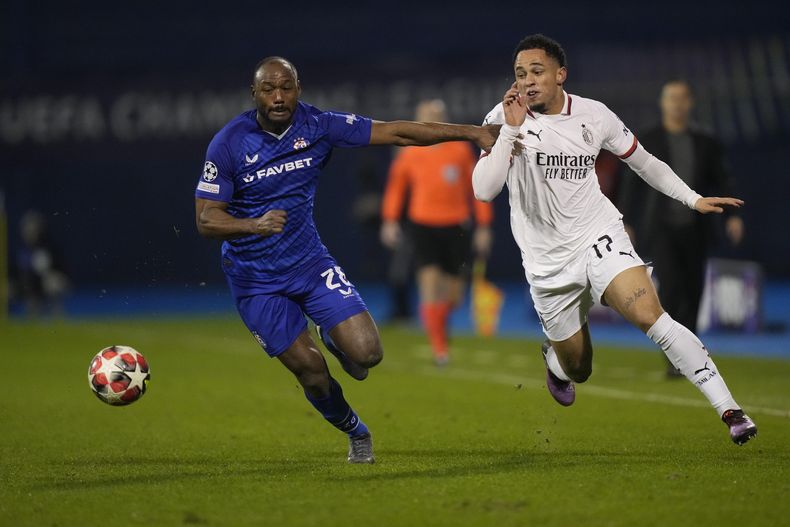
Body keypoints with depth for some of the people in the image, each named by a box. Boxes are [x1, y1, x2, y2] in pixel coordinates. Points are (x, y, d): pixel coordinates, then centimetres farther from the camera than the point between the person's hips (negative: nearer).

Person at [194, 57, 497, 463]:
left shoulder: (318, 126, -8)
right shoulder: (229, 143, -15)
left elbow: (395, 133, -5)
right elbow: (206, 219, -15)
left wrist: (471, 132, -9)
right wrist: (254, 225, -36)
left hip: (309, 261, 2)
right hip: (255, 280, -2)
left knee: (366, 353, -13)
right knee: (312, 374, -1)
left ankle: (333, 339, 25)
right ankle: (356, 433, 30)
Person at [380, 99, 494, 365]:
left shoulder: (461, 150, 0)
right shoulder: (410, 154, 1)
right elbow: (395, 186, 15)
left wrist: (483, 227, 3)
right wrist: (390, 221, 7)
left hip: (456, 226, 1)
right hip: (423, 225, -1)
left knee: (454, 295, 7)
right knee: (430, 286, -15)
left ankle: (439, 321, 41)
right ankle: (439, 348, -9)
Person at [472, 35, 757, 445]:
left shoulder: (594, 116, -2)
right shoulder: (504, 119, -9)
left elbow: (643, 162, 14)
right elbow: (484, 190, -20)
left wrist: (693, 199, 9)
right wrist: (511, 129, -26)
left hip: (599, 237, 0)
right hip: (548, 262, 0)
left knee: (648, 314, -27)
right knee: (577, 369, 7)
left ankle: (729, 409, -27)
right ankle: (553, 353, 48)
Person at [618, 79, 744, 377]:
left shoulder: (705, 144, 10)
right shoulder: (646, 142, 4)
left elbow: (721, 183, 7)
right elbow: (631, 184, 4)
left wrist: (732, 216, -7)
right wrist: (626, 223, -4)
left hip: (694, 230, 3)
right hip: (660, 228, -3)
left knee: (692, 293, 4)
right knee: (671, 282, -21)